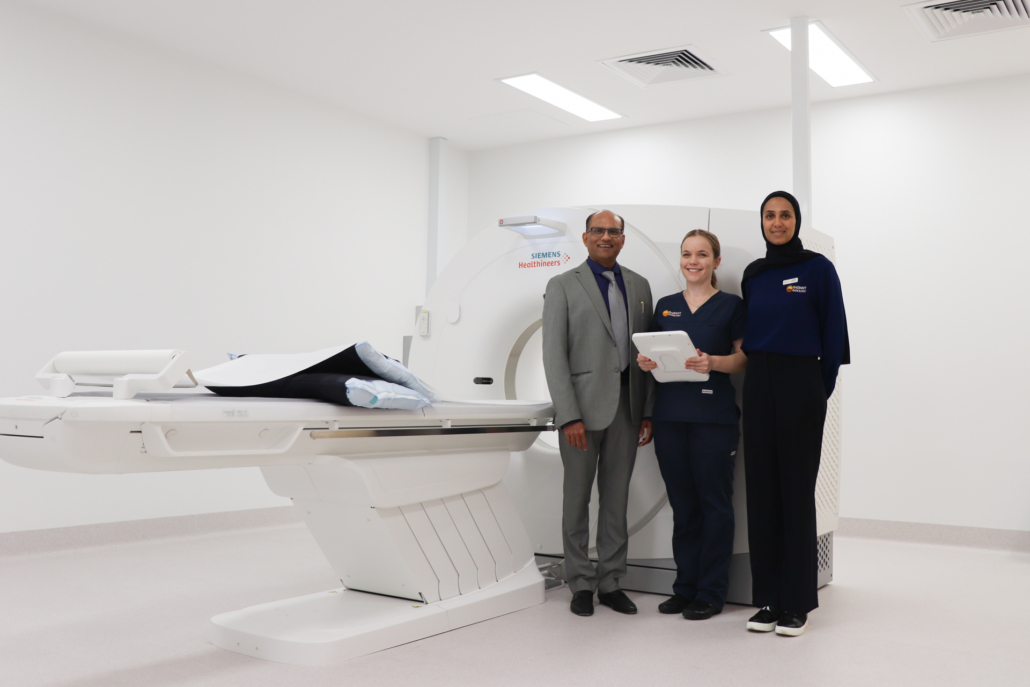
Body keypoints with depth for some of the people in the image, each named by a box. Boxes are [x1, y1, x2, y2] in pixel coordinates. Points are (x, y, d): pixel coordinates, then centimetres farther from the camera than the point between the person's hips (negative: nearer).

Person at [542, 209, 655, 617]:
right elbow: (554, 356, -7)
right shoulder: (563, 286, -1)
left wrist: (649, 411, 5)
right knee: (577, 499, 5)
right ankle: (581, 584, 17)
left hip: (626, 406, 4)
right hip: (584, 404, -4)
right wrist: (570, 416, -14)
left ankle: (611, 583, 21)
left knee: (617, 499, 10)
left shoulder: (639, 286, 12)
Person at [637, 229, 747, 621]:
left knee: (714, 503, 1)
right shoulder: (665, 306, 15)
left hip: (714, 416, -4)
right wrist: (646, 361, -4)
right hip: (670, 415, 4)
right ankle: (685, 586, 20)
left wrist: (712, 362, -19)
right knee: (682, 504, 10)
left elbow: (745, 360, -2)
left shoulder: (731, 306, 2)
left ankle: (711, 592, 10)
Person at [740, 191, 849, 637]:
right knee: (761, 490, 6)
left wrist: (821, 389, -3)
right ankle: (767, 599, 15)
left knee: (797, 490, -1)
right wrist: (757, 371, 7)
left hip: (800, 385, -5)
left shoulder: (817, 268, -3)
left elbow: (833, 333, -3)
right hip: (758, 385, 5)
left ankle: (797, 603, 10)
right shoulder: (753, 274, 11)